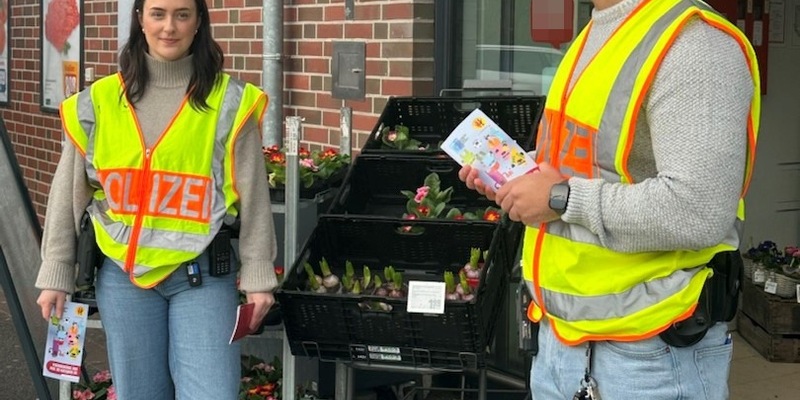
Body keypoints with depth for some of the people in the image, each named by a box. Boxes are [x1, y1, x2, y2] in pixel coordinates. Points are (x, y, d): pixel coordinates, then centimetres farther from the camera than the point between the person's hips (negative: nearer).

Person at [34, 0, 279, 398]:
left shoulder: (229, 102, -2)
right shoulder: (97, 103, 3)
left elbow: (252, 197, 1)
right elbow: (67, 196, 8)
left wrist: (257, 276, -1)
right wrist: (56, 275, 8)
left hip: (202, 274, -2)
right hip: (123, 275, 2)